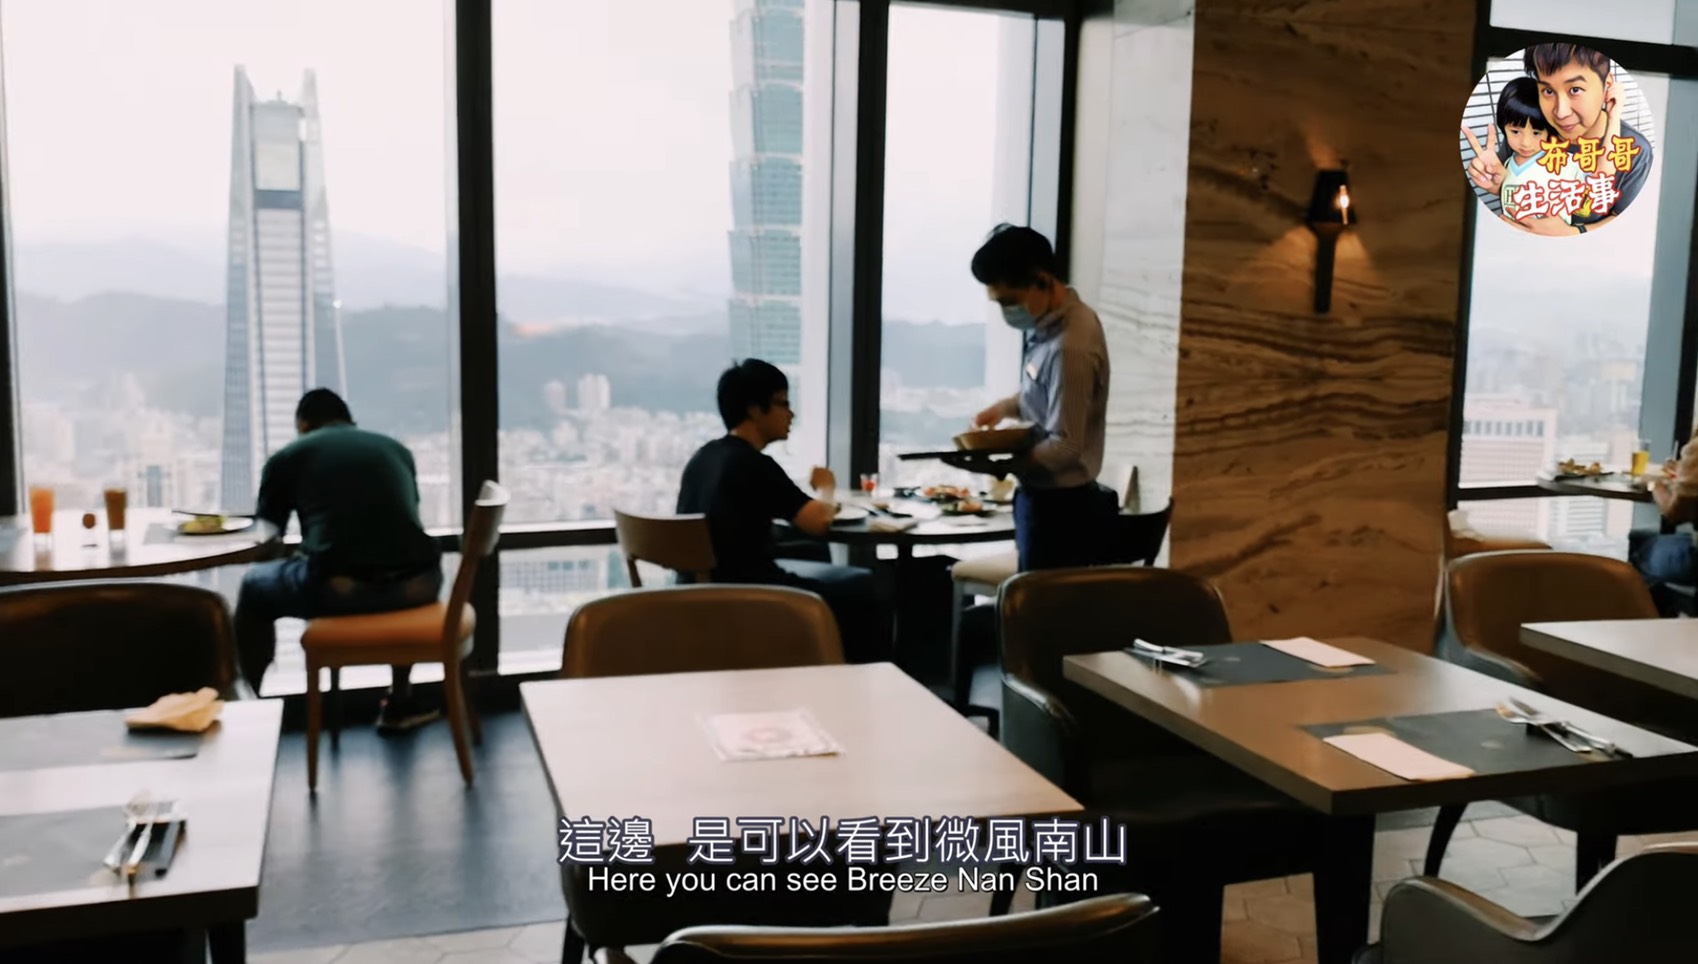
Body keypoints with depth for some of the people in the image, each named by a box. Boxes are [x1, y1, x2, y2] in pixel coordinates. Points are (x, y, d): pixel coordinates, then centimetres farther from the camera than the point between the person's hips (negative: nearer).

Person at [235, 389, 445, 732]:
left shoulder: (287, 457, 16)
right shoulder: (397, 449, 24)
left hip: (338, 589, -3)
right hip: (417, 586, 3)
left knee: (253, 588, 28)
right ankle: (400, 704, 44)